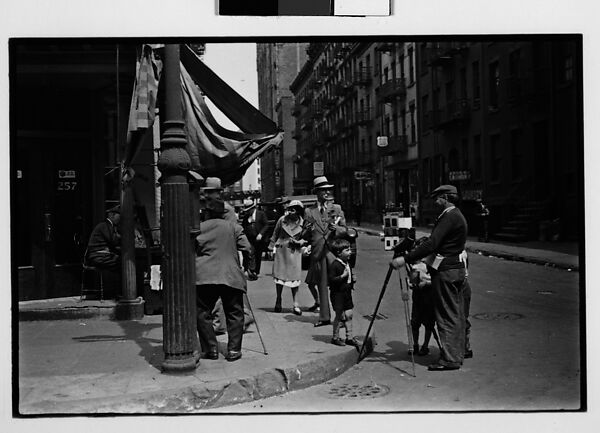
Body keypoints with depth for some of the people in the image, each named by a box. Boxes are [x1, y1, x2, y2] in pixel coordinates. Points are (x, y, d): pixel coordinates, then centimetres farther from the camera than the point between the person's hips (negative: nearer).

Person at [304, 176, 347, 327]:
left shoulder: (337, 209, 11)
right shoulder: (309, 211, 9)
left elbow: (344, 230, 8)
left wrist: (336, 228, -11)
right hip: (318, 252, 1)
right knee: (321, 285, 4)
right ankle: (324, 316, 11)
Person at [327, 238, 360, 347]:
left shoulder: (347, 264, 11)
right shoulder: (334, 265, -17)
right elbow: (331, 280, -22)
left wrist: (352, 279, 6)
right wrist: (343, 276, -26)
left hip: (347, 292, 8)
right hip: (338, 293, -8)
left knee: (348, 315, 8)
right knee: (339, 315, 0)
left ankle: (349, 337, 16)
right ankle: (335, 337, 14)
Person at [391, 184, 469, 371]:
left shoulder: (450, 217, -16)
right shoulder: (456, 216, 16)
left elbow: (432, 244, -25)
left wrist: (405, 258, -26)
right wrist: (414, 257, 18)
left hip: (446, 272, -10)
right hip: (458, 270, 10)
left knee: (447, 316, -6)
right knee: (456, 314, 13)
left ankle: (449, 358, -2)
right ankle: (458, 354, 20)